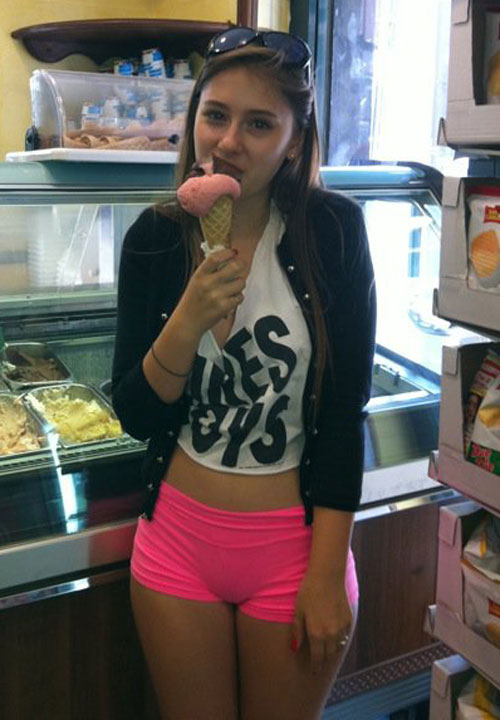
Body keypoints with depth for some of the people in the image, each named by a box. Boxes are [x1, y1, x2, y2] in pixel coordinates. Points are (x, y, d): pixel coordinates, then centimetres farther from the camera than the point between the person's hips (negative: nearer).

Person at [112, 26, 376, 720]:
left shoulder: (332, 229, -11)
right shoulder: (156, 238, -5)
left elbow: (345, 410, -10)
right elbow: (135, 415, -4)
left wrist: (327, 574, -11)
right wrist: (189, 319, -21)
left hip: (294, 544, -2)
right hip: (179, 538, 2)